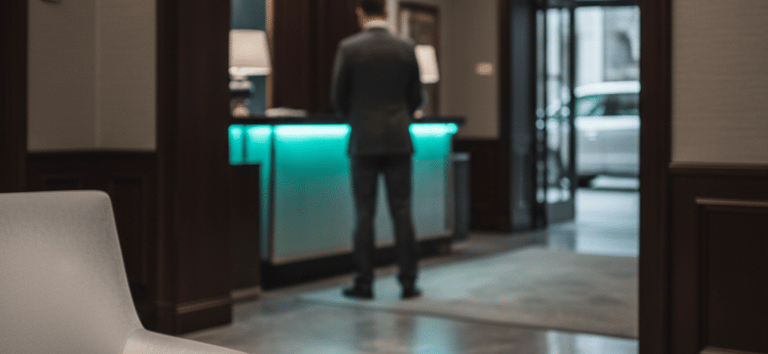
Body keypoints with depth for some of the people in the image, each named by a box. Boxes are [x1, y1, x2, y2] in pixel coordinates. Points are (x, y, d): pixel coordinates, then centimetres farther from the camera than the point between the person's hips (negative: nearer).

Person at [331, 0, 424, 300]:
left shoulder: (348, 48, -5)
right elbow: (415, 97, 7)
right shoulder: (406, 49, 1)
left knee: (364, 214, 3)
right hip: (398, 141, 2)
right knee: (402, 213, 4)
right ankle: (408, 283, 6)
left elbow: (338, 98, 0)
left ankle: (364, 283, 6)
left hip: (363, 141, -1)